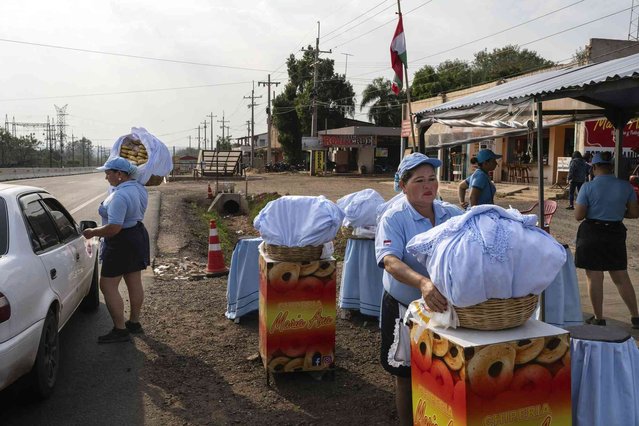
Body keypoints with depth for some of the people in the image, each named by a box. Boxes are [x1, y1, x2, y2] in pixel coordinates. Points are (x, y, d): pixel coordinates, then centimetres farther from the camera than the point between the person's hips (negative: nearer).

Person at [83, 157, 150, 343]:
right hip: (138, 235, 10)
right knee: (134, 283, 16)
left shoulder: (120, 196, -26)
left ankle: (120, 330, 2)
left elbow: (114, 228, -31)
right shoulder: (139, 188, 5)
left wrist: (92, 232, -16)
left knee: (108, 286, -1)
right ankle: (134, 322, 28)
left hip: (121, 243, -10)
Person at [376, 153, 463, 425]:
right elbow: (390, 260, -29)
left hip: (446, 305, 4)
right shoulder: (394, 218, -15)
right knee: (407, 376, 12)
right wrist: (423, 282, -45)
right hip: (405, 308, -4)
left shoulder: (452, 214, -1)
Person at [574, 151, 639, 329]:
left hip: (592, 234, -4)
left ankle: (599, 318, 14)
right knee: (621, 277, 16)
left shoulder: (588, 187, -11)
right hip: (616, 234, 4)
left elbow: (578, 215, -11)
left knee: (594, 277, 5)